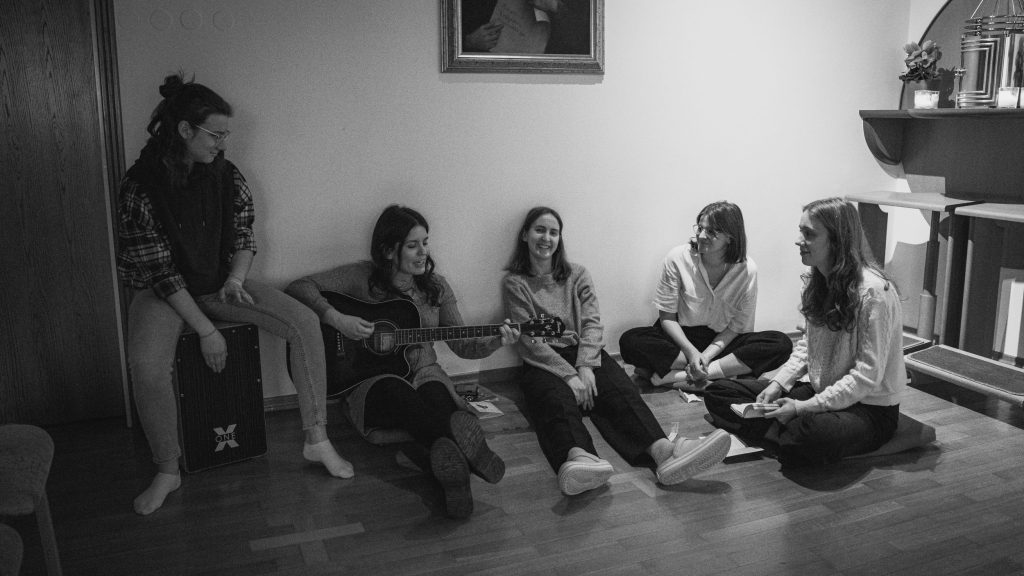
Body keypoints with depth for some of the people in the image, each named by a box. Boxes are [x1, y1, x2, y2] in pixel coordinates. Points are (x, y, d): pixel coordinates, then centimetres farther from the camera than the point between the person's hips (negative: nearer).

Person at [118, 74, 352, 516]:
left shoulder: (227, 177, -4)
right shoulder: (140, 185, -16)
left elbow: (244, 238, 5)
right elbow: (157, 270, -18)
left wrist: (235, 281, -17)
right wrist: (205, 330, -22)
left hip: (220, 283, 4)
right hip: (163, 292, -3)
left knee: (305, 323, -16)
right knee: (147, 367, -33)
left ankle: (316, 440, -8)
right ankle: (167, 472, -7)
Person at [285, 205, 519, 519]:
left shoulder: (436, 286, 10)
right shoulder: (362, 277, 0)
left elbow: (461, 345, 10)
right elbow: (298, 287, -4)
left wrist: (494, 343, -10)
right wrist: (336, 319, -18)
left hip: (425, 374, 3)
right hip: (373, 381, -3)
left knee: (435, 399, -36)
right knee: (398, 394, -40)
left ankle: (450, 460, -64)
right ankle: (463, 449, -64)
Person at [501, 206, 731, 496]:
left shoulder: (577, 275, 17)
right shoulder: (515, 283, 5)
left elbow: (592, 324, 5)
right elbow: (529, 341, -6)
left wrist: (585, 367, -13)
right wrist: (569, 375, -18)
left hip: (584, 354, 3)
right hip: (543, 363, -3)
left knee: (618, 388, -28)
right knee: (556, 399, -36)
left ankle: (663, 451, -53)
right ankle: (577, 457, -67)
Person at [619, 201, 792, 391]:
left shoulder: (747, 269, -11)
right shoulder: (678, 258, -13)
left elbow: (737, 326, -7)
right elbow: (667, 317, -8)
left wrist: (706, 355, -21)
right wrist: (692, 353, -22)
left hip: (721, 341, 1)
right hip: (681, 338, -1)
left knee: (782, 344, -24)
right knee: (630, 341, -29)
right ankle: (725, 370, -24)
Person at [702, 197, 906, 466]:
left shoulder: (874, 292, -21)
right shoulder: (817, 281, 5)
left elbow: (867, 376, -22)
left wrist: (802, 408, -24)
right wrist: (778, 384, -2)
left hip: (870, 408, -8)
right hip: (820, 392, 8)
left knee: (815, 429, -43)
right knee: (717, 392, -3)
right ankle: (791, 434, -19)